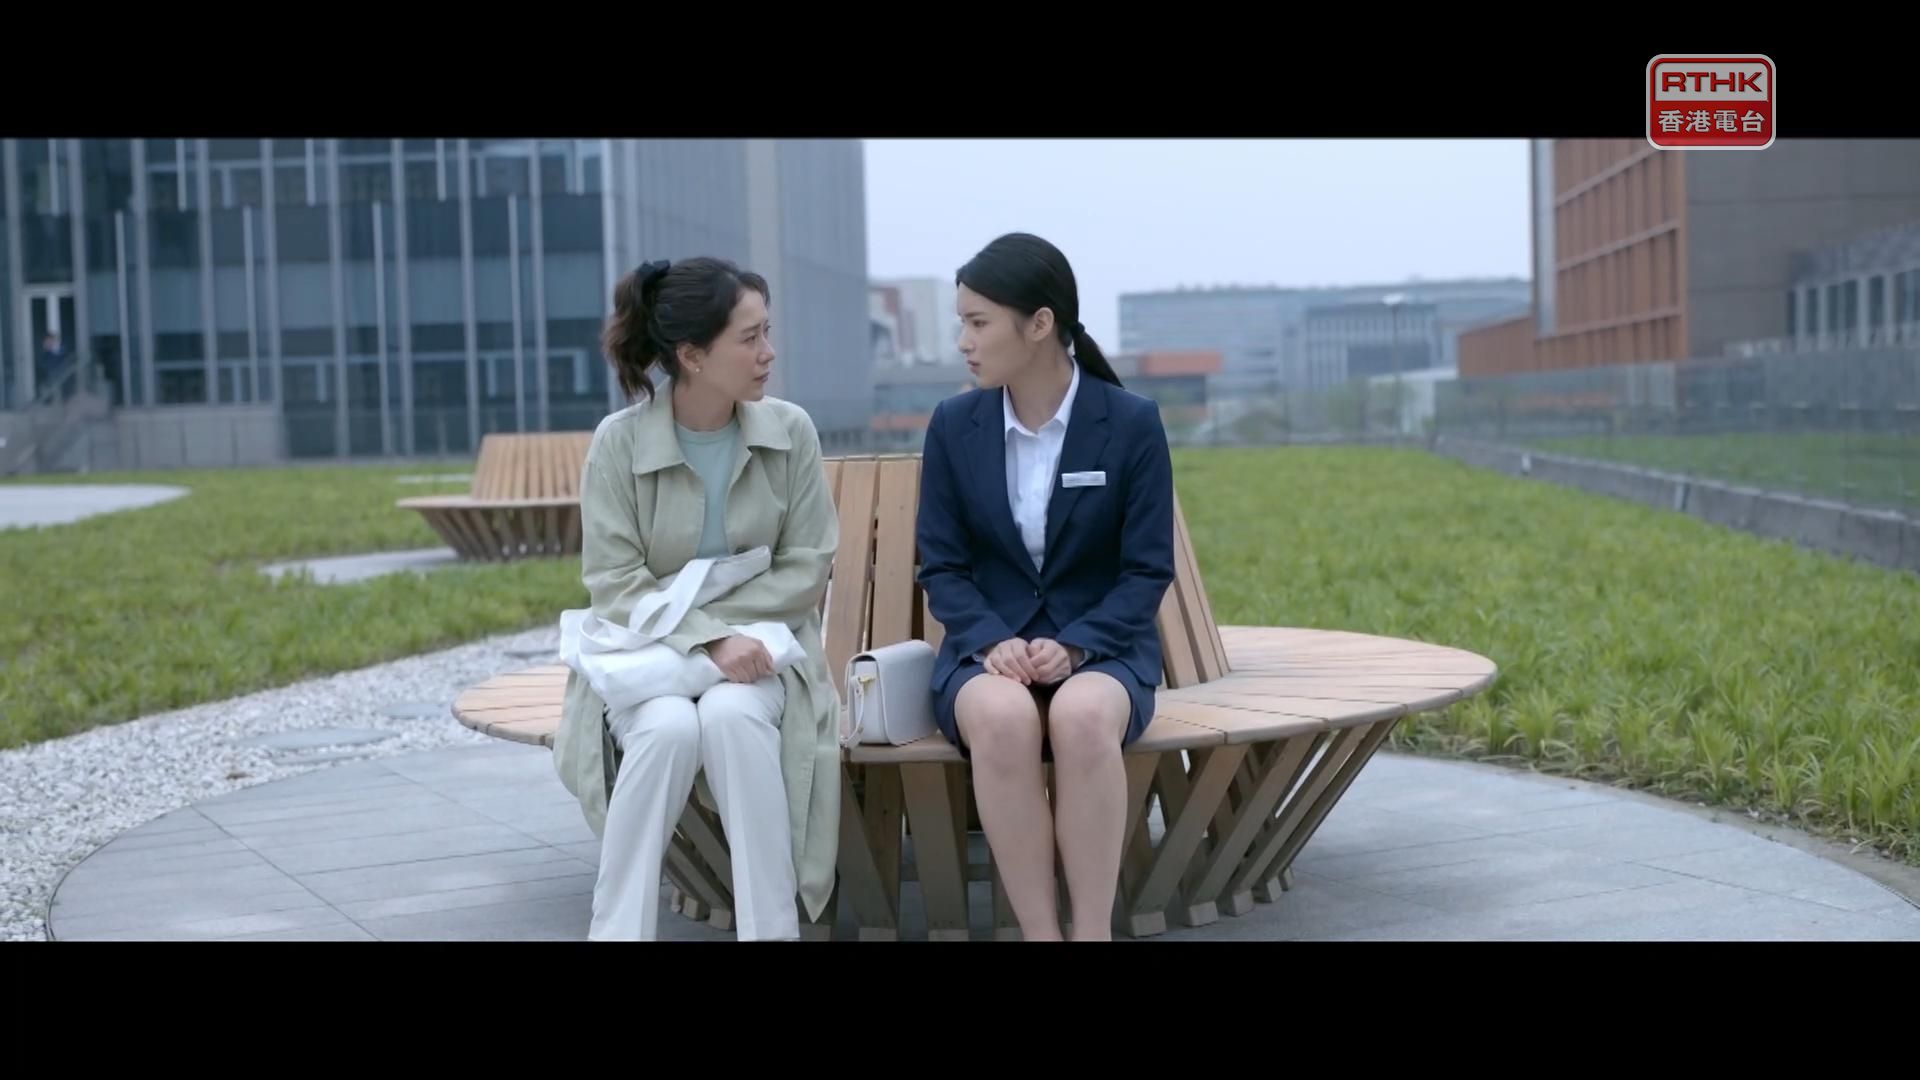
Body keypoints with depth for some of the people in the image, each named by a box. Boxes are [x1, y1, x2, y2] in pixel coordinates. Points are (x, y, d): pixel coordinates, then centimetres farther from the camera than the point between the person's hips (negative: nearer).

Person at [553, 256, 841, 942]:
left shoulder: (790, 431, -5)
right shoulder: (619, 441, -10)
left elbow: (807, 570, -4)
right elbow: (614, 582, -12)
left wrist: (718, 622, -15)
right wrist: (707, 639, -26)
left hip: (758, 645, 1)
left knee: (731, 716, -33)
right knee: (669, 728, -34)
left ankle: (771, 929, -26)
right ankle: (618, 930, -21)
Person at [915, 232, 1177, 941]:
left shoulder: (1132, 424, -4)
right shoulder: (952, 426, 2)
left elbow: (1149, 569, -4)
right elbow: (941, 566, 3)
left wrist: (1074, 646, -20)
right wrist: (992, 642, -16)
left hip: (1102, 647, -1)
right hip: (988, 648, 1)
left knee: (1082, 716, -38)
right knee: (1002, 717, -36)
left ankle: (1094, 934, -29)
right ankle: (1040, 933, -29)